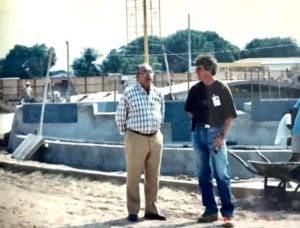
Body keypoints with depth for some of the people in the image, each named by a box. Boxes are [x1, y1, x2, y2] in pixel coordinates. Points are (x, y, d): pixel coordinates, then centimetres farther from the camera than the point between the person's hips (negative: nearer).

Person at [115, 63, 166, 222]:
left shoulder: (158, 93, 7)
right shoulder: (129, 92, -6)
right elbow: (120, 115, 3)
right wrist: (126, 133, 8)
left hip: (155, 138, 5)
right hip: (136, 138, -4)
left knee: (153, 177, 9)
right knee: (133, 176, 2)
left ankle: (151, 210, 19)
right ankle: (133, 211, 10)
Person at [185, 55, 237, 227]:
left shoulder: (222, 89, -6)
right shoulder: (195, 90, 8)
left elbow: (230, 115, -5)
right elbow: (189, 110, 22)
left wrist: (222, 135, -13)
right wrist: (198, 123, 8)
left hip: (215, 133, -5)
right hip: (198, 134, 5)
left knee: (222, 175, -7)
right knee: (203, 175, 9)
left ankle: (228, 213, -2)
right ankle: (210, 210, 18)